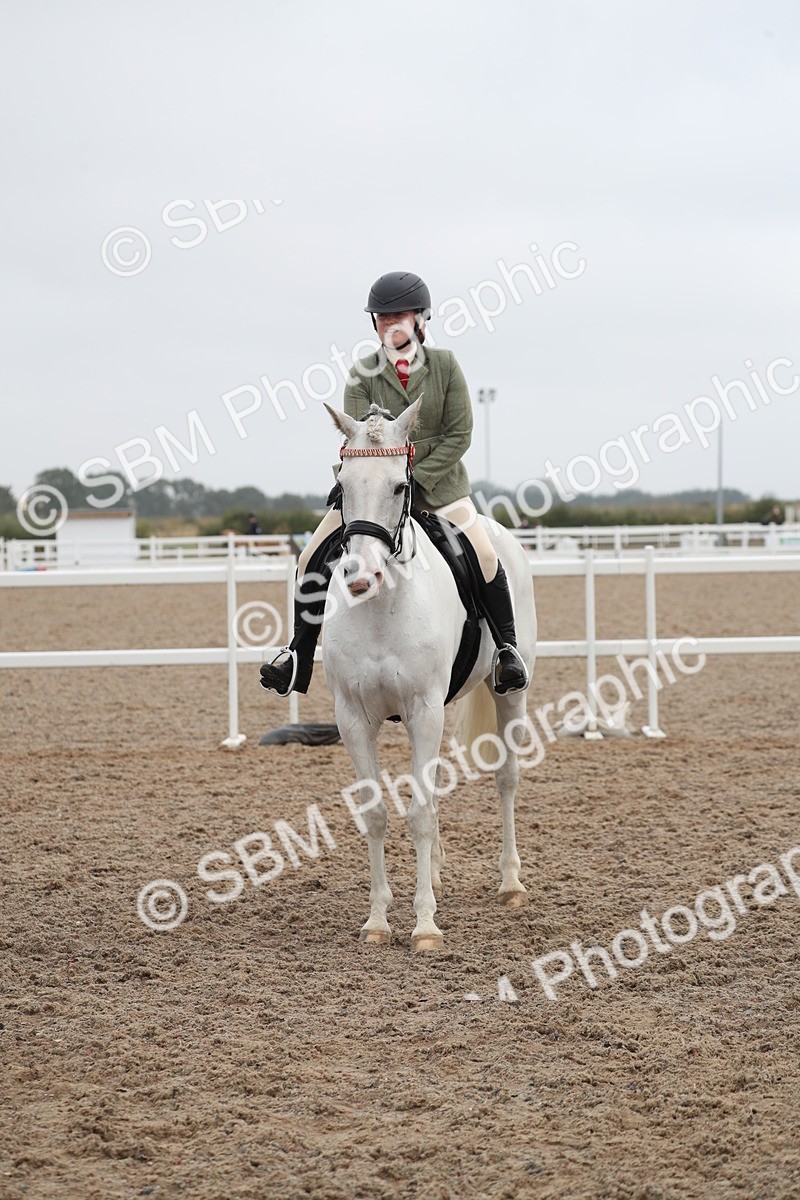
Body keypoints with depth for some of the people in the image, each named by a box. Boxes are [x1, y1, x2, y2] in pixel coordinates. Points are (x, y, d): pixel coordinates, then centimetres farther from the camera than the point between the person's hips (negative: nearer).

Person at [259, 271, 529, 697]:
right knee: (312, 560, -9)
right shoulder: (363, 374, -3)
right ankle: (298, 659, 3)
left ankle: (507, 648, 3)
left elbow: (459, 434, -6)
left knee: (485, 558, -17)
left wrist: (415, 480, -15)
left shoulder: (444, 365, -3)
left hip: (437, 483, -1)